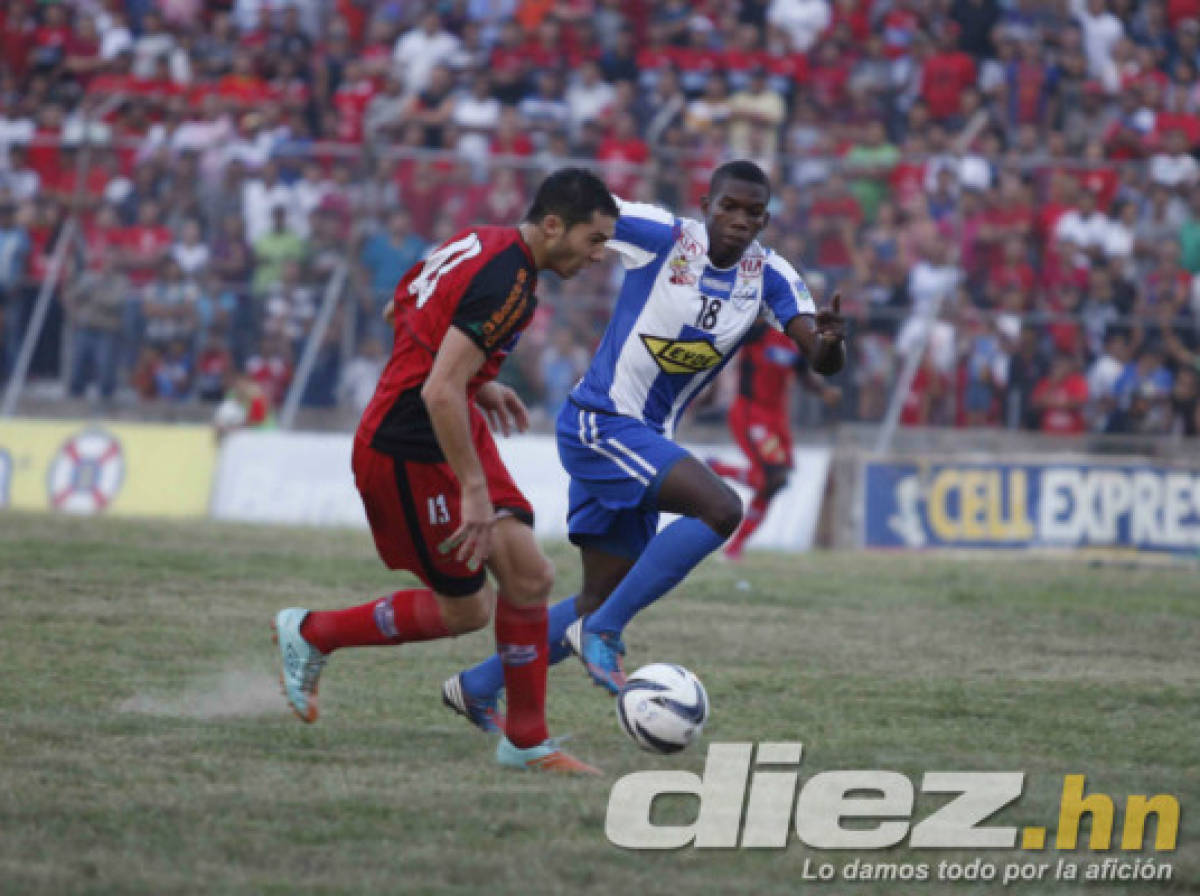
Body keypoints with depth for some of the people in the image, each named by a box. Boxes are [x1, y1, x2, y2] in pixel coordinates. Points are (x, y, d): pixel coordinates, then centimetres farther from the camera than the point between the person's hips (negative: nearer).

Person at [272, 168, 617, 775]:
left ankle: (526, 742, 6)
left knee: (529, 577, 0)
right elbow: (441, 393, -28)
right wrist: (474, 491, -24)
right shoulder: (507, 284, -23)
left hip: (452, 432, 10)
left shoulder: (480, 243, 7)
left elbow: (401, 310, 23)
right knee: (464, 610, 2)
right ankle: (311, 634, 19)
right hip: (411, 452, -10)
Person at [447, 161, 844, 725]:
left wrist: (829, 344, -33)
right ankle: (603, 632, -19)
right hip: (600, 421, -7)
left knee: (601, 602, 11)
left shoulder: (769, 277, 0)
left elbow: (824, 364, -11)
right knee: (721, 509, -26)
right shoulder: (663, 237, -13)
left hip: (646, 441, 7)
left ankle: (476, 689, 25)